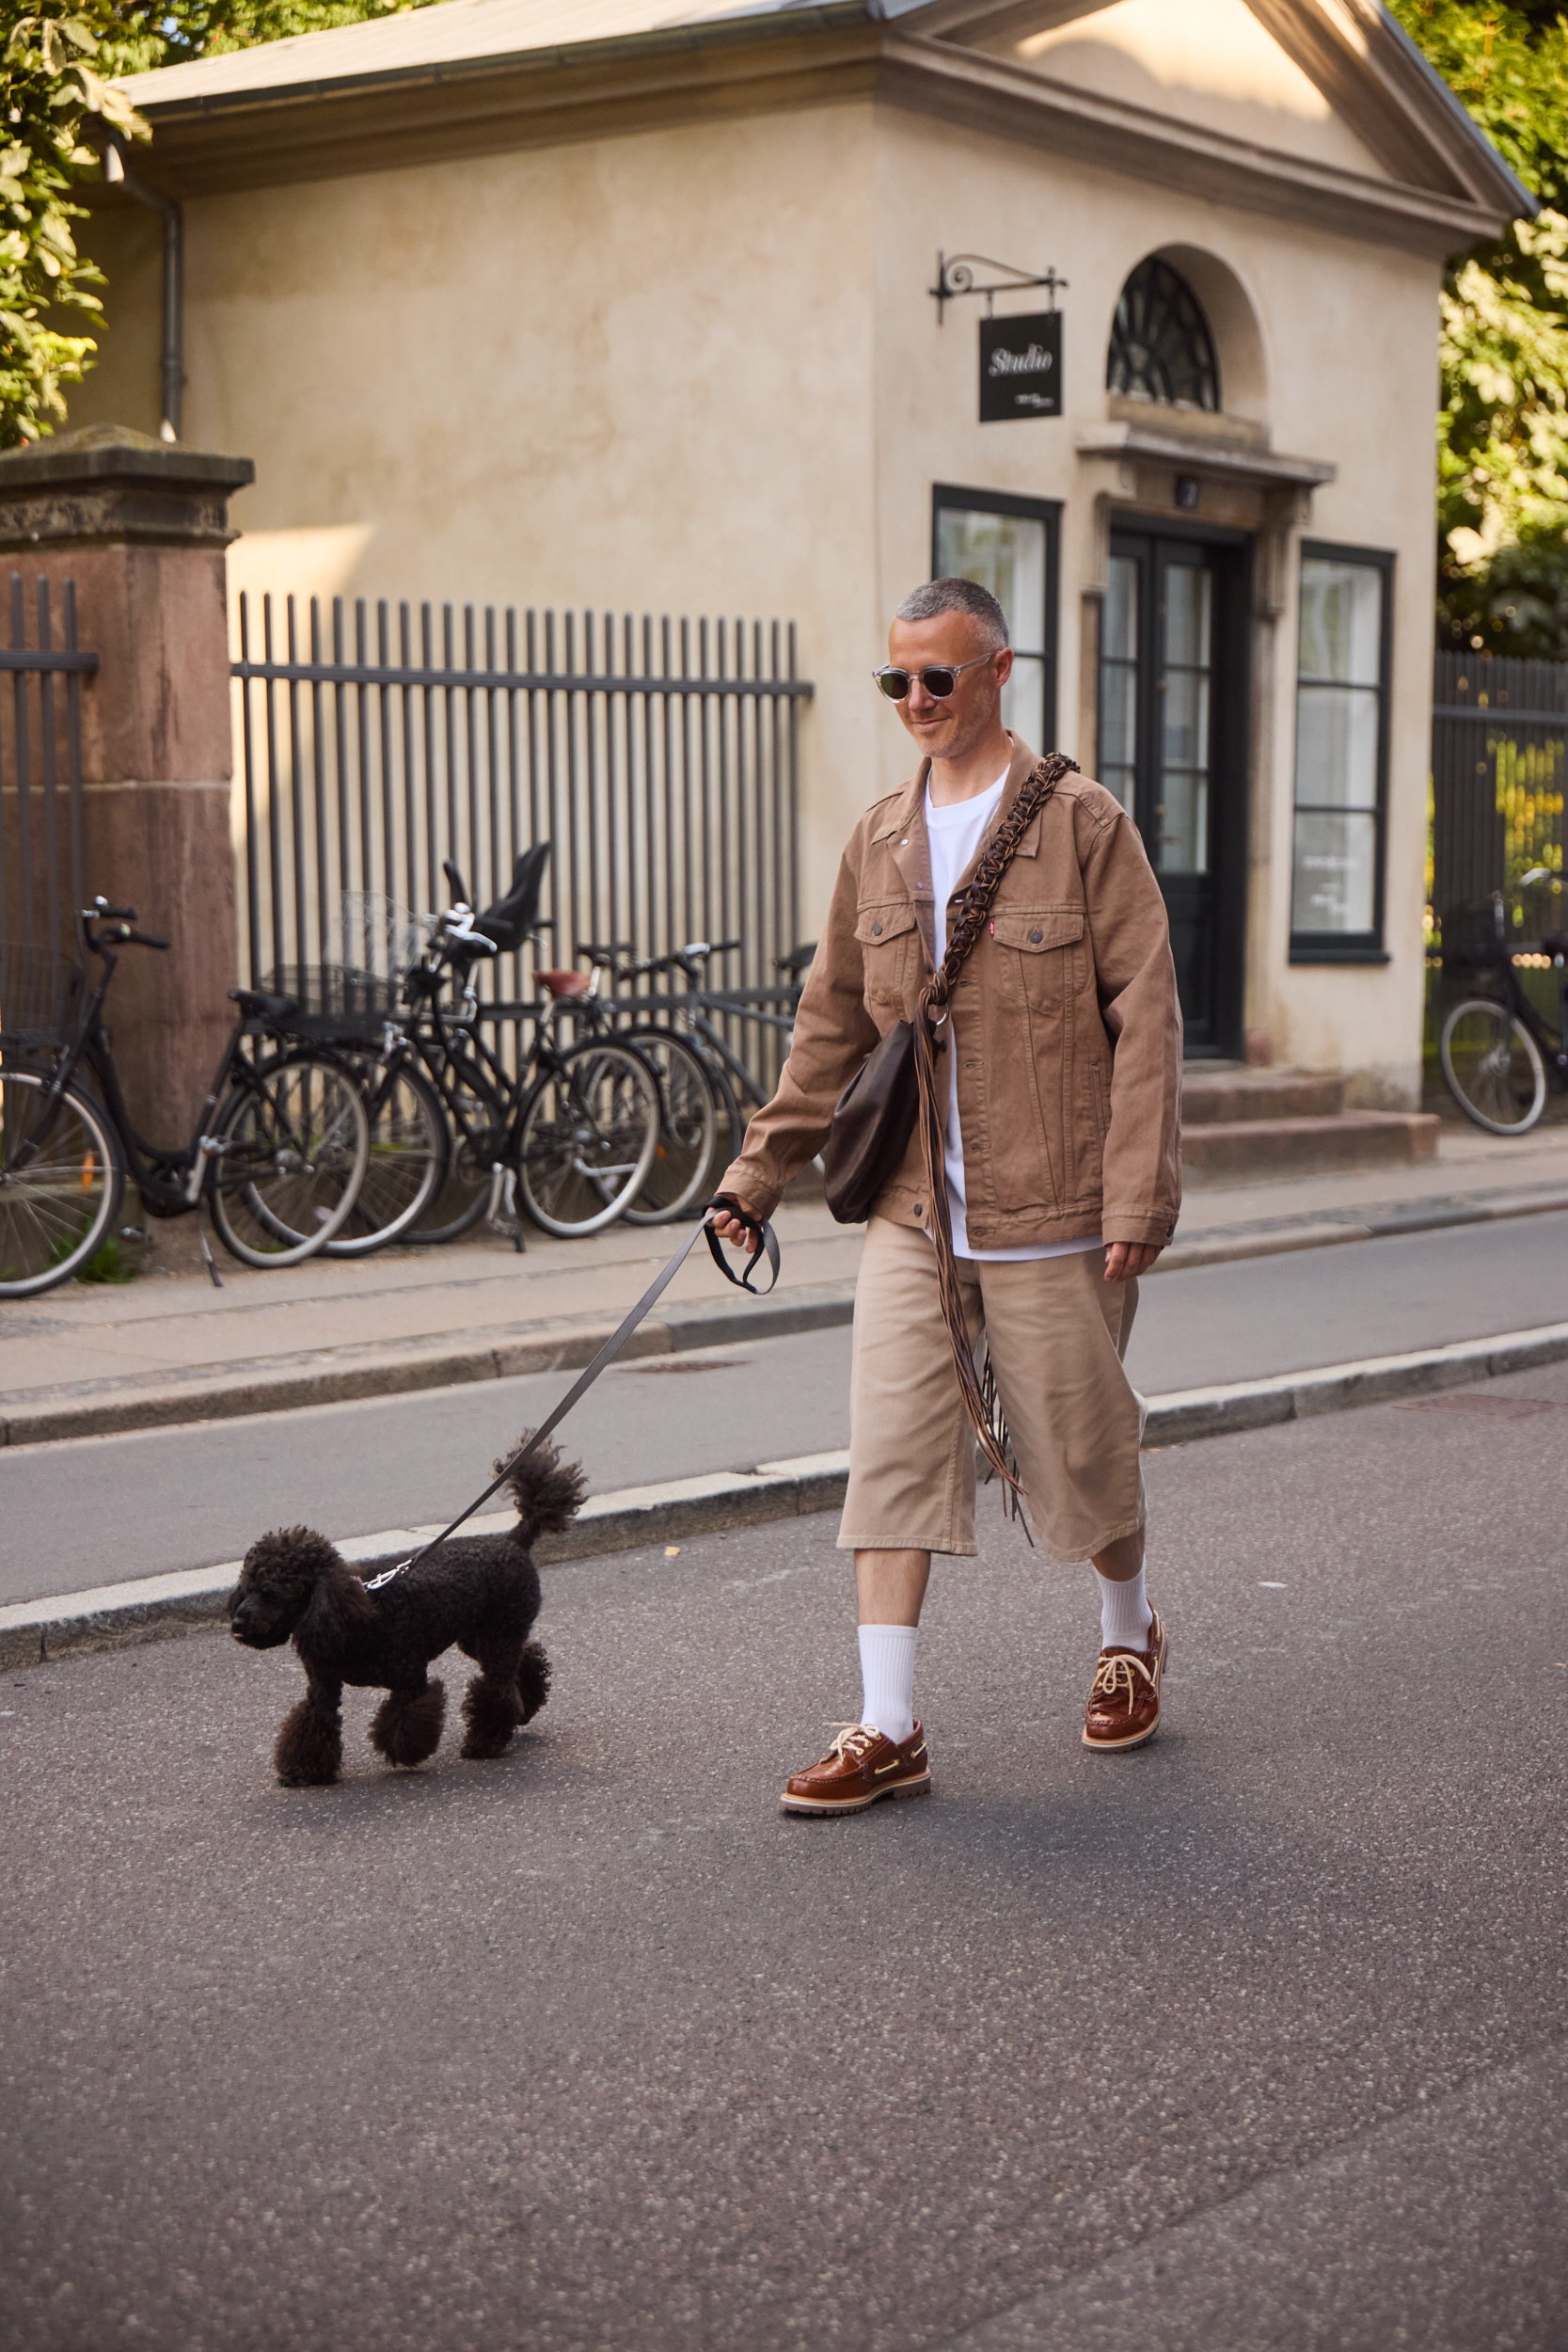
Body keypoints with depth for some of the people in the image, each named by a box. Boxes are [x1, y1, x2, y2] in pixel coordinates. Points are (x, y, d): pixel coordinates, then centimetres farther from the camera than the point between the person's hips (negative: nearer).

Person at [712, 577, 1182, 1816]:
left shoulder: (1084, 825, -6)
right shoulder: (879, 843, 10)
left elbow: (1145, 1015, -9)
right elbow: (834, 1026, 17)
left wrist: (1136, 1195, -14)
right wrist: (762, 1170, 14)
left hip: (1051, 1217, -4)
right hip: (910, 1214, 4)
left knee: (1082, 1450, 9)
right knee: (894, 1457, -3)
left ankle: (1130, 1640, 37)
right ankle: (888, 1730, 0)